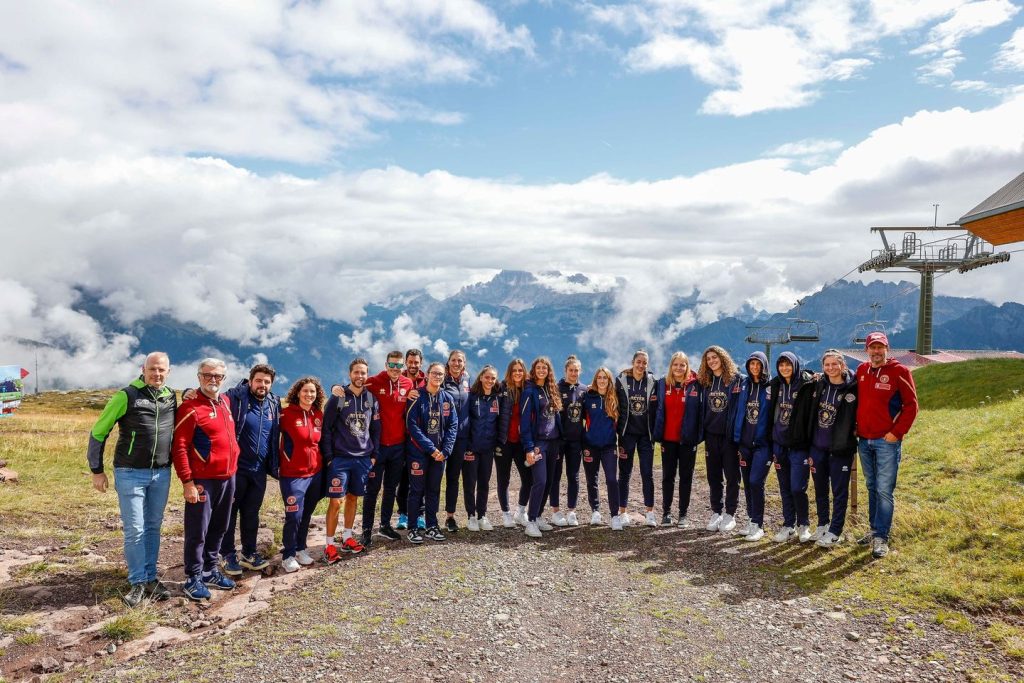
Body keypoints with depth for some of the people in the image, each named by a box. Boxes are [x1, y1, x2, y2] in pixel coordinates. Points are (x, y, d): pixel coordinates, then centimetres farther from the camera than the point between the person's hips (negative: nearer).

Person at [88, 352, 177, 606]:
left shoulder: (171, 397, 5)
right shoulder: (127, 396, -9)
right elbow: (98, 432, -4)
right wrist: (97, 470, -4)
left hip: (161, 475, 4)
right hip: (130, 474, -4)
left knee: (153, 527, 11)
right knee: (134, 530, -1)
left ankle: (151, 577, 21)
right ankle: (138, 582, 10)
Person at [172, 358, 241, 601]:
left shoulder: (226, 401, 10)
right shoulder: (190, 407, -11)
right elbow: (179, 448, -14)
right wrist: (187, 482, -17)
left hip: (228, 478, 7)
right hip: (203, 481, -7)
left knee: (218, 528, 16)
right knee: (197, 531, 3)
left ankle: (210, 570, 29)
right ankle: (193, 579, 14)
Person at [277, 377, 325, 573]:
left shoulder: (319, 414, 5)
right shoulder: (287, 413, -10)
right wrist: (278, 465, -9)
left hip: (315, 473, 5)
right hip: (292, 474, -5)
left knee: (307, 514, 14)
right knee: (294, 516, -3)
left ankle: (301, 549, 30)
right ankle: (288, 555, 13)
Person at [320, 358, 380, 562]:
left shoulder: (372, 399, 6)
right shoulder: (338, 398, -5)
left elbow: (376, 430, 11)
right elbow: (326, 428, -4)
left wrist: (374, 455, 6)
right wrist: (328, 457, -8)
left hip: (363, 458, 4)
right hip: (339, 458, -4)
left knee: (353, 498, 13)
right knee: (336, 501, -5)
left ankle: (347, 538, 26)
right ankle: (330, 544, 5)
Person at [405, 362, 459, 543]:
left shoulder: (448, 398, 4)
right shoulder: (417, 397, -8)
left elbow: (453, 426, 3)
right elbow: (412, 426, -13)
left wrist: (445, 450, -9)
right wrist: (431, 448, -16)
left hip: (440, 452, 4)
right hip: (419, 452, -4)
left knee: (434, 490, 12)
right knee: (417, 490, 3)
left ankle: (431, 527, 22)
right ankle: (413, 528, 12)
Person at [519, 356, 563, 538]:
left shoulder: (552, 390, 13)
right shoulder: (530, 391, -7)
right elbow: (524, 421, -11)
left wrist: (559, 441, 10)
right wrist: (528, 448, -17)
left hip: (553, 441, 7)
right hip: (538, 442, -7)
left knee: (548, 481, 9)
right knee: (540, 481, -14)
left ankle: (538, 516, 20)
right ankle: (530, 522, -8)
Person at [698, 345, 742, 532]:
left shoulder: (735, 378, -5)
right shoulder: (705, 381, 10)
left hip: (730, 433, -4)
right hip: (711, 433, 5)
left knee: (732, 475, 3)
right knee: (713, 475, 10)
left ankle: (730, 513, 12)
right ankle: (716, 512, 19)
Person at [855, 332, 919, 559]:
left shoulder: (899, 371, -7)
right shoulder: (861, 370, 8)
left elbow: (911, 405, -8)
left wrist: (897, 432, -13)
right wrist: (855, 427, 10)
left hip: (887, 441, -5)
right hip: (864, 440, 5)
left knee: (884, 490, -4)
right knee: (871, 487, 14)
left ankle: (881, 537, 1)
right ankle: (874, 530, 25)